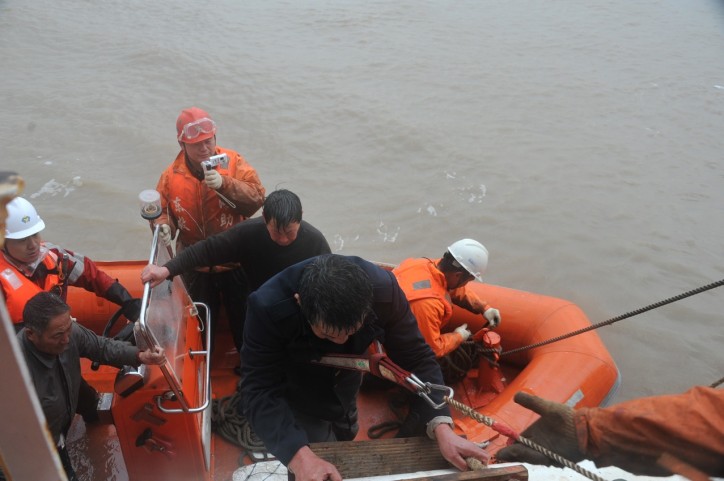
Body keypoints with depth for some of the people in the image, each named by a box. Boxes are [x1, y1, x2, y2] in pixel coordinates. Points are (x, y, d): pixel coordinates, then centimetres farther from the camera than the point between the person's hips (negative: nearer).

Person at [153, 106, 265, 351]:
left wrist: (224, 183, -34)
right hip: (195, 267, 2)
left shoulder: (233, 162, -10)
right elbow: (163, 212, 4)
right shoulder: (171, 176, -5)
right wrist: (164, 226, -19)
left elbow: (257, 198, -20)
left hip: (235, 261, -1)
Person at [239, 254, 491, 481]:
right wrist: (301, 457, -54)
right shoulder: (269, 307, -41)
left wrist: (442, 429, -38)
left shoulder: (382, 288, -34)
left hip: (345, 389, 3)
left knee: (346, 437, 28)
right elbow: (260, 392, -39)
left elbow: (417, 359, -26)